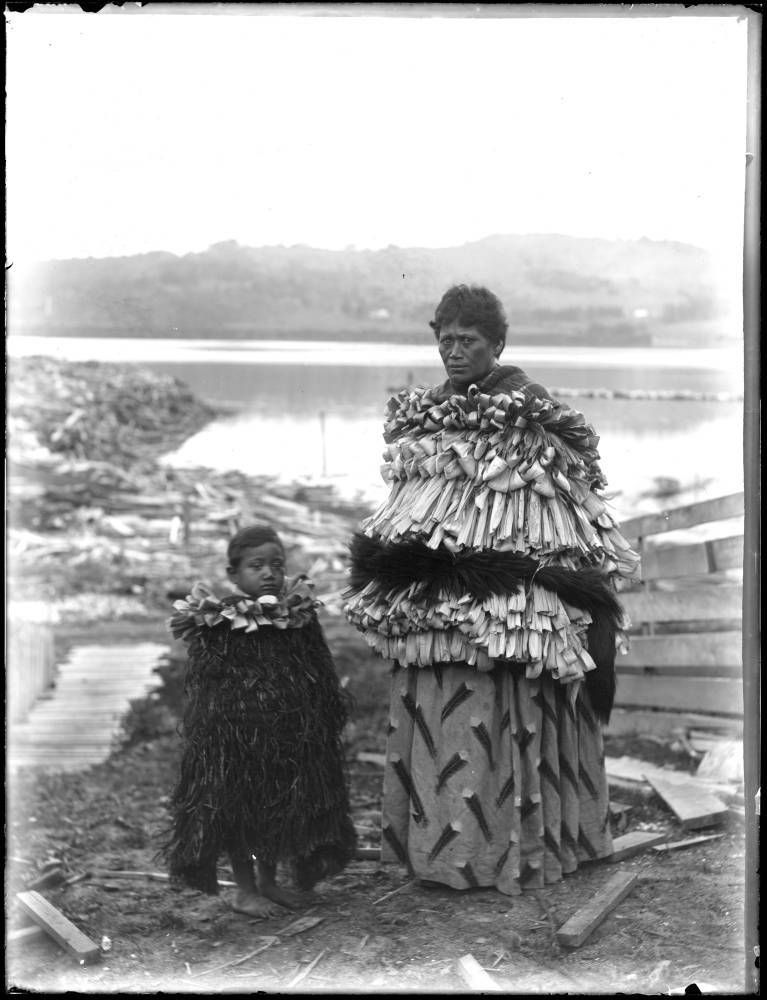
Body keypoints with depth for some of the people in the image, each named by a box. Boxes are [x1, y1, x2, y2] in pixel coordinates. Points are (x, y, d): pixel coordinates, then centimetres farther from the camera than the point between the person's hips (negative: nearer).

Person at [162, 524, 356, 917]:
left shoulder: (300, 617, 2)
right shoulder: (216, 624, -11)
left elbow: (322, 678, 10)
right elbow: (202, 690, -9)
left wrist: (329, 719, 10)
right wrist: (204, 732, -12)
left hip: (289, 735, 5)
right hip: (235, 735, -5)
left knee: (284, 808, 14)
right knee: (237, 810, 5)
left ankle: (268, 881, 33)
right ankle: (245, 889, 22)